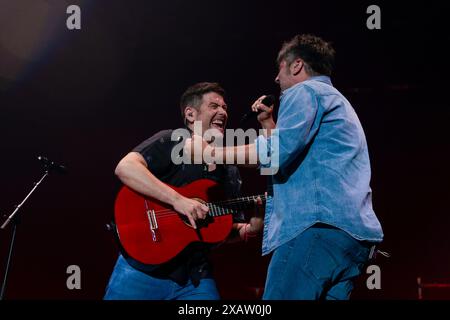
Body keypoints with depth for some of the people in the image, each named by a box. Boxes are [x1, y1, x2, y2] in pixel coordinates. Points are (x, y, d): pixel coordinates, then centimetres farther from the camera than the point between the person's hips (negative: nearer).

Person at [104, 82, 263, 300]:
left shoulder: (230, 173, 14)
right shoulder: (170, 142, -5)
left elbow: (230, 232, 17)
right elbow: (124, 168, -22)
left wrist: (252, 227, -5)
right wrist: (177, 200, -27)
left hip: (195, 279, 5)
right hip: (143, 268, -5)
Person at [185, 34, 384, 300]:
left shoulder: (304, 91, 3)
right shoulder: (337, 100, 34)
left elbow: (277, 153, -14)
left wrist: (210, 152, -6)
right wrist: (269, 125, 35)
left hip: (320, 224, -10)